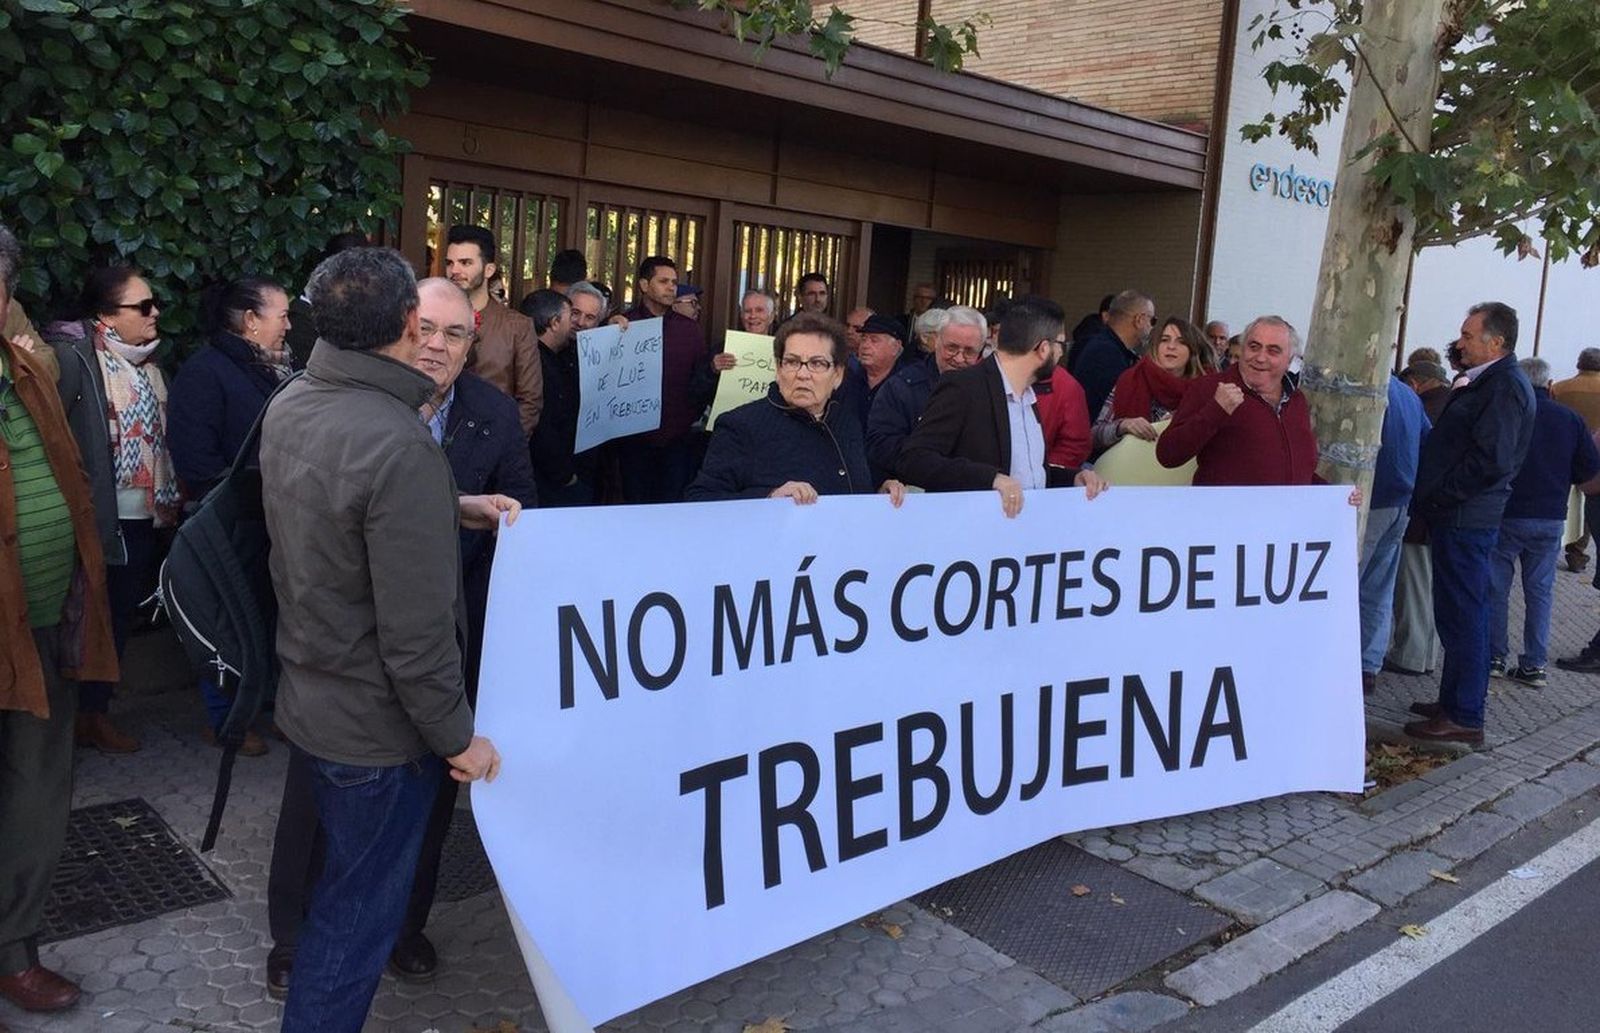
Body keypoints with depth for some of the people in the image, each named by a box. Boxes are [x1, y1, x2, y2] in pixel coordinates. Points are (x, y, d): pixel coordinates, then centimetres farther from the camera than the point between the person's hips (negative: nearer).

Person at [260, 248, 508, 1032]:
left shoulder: (289, 407, -2)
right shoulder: (401, 445, -30)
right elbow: (417, 633, -28)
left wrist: (455, 509, 6)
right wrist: (459, 736, -15)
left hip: (309, 701, 9)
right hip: (378, 727, -9)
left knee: (340, 884, 31)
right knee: (360, 910, 11)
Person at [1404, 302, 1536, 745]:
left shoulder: (1506, 385, -15)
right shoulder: (1488, 381, 15)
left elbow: (1491, 459, -23)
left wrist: (1438, 496, -15)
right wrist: (1432, 496, 11)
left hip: (1465, 520, -10)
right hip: (1459, 516, 10)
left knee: (1463, 616, -3)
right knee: (1458, 614, 16)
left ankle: (1465, 717, 4)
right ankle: (1453, 700, 27)